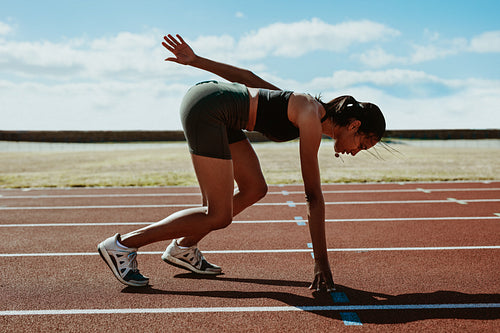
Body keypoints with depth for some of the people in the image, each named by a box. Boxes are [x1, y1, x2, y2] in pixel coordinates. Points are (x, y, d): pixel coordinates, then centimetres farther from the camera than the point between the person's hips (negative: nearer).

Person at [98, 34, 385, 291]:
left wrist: (195, 60, 16)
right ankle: (123, 245, -2)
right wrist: (322, 262, -8)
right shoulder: (312, 120, -12)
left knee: (255, 189, 14)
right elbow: (313, 195, -13)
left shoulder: (305, 106, 13)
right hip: (207, 108, -10)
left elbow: (248, 77, 15)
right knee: (219, 217, -8)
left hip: (207, 96, 10)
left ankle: (183, 249, 23)